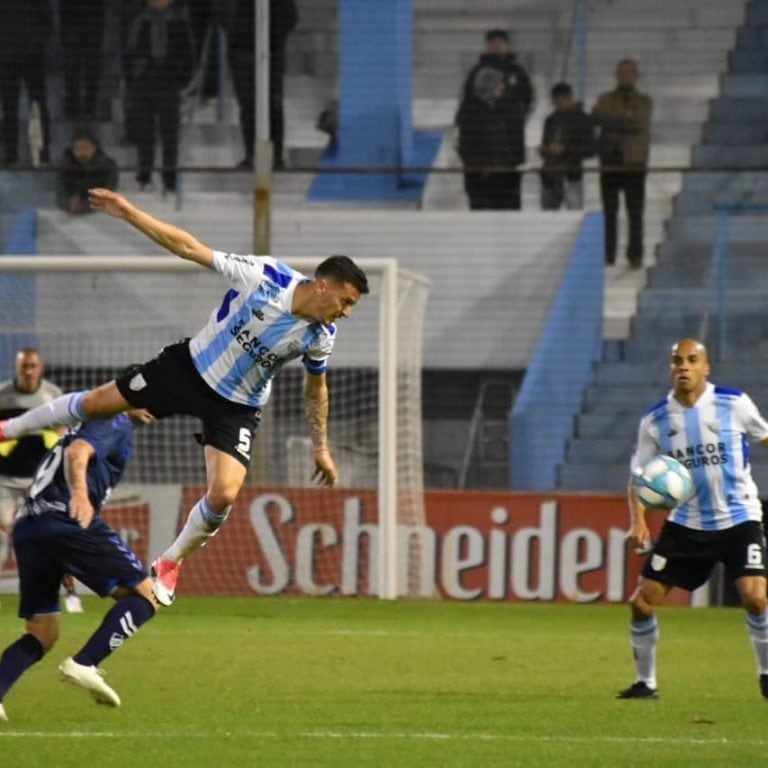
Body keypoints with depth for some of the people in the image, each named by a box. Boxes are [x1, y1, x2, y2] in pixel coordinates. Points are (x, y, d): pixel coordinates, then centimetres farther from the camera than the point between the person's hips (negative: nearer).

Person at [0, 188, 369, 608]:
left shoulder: (320, 336, -15)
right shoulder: (265, 276, -26)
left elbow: (315, 389, 7)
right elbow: (189, 248, -19)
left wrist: (321, 448, 10)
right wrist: (130, 213, -24)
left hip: (235, 408, 1)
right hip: (191, 367, -1)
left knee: (224, 494, -16)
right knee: (96, 402, 6)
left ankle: (169, 564, 12)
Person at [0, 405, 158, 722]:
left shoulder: (90, 422, 32)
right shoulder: (117, 423, 4)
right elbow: (77, 452, -15)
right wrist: (80, 494, -32)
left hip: (26, 527, 9)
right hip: (66, 520, -9)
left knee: (42, 634, 11)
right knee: (144, 595, -2)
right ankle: (84, 665, -18)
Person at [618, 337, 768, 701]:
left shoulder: (734, 404, -8)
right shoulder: (655, 421, -3)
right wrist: (638, 521, -13)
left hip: (739, 519, -3)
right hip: (686, 523, 3)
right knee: (642, 601, -4)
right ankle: (645, 682, 14)